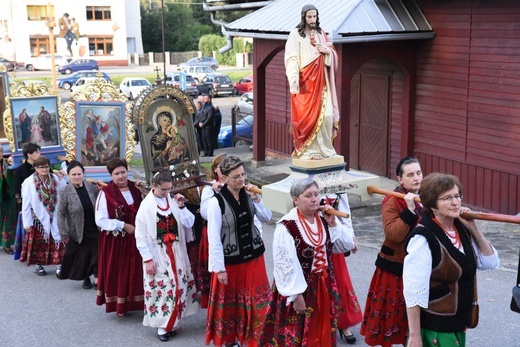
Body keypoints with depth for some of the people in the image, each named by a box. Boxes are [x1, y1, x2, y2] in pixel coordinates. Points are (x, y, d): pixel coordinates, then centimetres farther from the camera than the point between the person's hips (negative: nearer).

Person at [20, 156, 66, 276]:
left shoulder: (56, 180, -3)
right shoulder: (29, 182, -10)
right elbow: (26, 204, -7)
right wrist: (27, 222, -6)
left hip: (55, 218, 2)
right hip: (39, 218, -2)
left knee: (58, 241, 2)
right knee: (39, 243, 9)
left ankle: (59, 265, 11)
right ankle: (39, 266, 25)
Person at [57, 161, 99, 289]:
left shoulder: (91, 187, -3)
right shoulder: (65, 192, -11)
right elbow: (61, 214, -7)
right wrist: (64, 234, -8)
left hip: (95, 229, 2)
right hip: (79, 232, -2)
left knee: (98, 253, -2)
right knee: (82, 255, 9)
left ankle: (97, 279, 8)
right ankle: (85, 279, 29)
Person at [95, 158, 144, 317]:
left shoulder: (135, 189, 4)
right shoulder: (105, 193, -11)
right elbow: (100, 220, -14)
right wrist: (123, 226, -17)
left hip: (134, 238, 4)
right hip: (114, 241, -4)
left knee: (134, 272, 8)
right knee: (117, 272, 5)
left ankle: (133, 302, 21)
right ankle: (119, 305, 16)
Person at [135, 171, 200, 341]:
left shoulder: (174, 201, 2)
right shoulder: (146, 205, -8)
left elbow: (189, 224, 1)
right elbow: (140, 235, -8)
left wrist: (181, 207, -11)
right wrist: (147, 259, -11)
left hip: (176, 253, 4)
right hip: (157, 255, -4)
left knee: (177, 288, 8)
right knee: (161, 288, -2)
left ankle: (170, 323, 23)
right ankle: (162, 325, 12)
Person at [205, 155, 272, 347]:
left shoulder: (248, 194, -4)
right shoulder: (216, 201, -19)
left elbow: (266, 219, 2)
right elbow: (213, 238, -16)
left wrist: (256, 199, -14)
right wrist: (219, 268, -15)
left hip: (253, 254, 4)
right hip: (230, 259, -4)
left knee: (258, 298, 10)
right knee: (230, 301, 13)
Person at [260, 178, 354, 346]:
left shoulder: (323, 219, 1)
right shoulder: (286, 226, -20)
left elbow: (346, 246, 3)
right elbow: (285, 265, -20)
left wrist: (333, 224, -11)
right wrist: (296, 295, -18)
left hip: (324, 286, 6)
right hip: (299, 288, -6)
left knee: (323, 332, 18)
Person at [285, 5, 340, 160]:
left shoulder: (321, 33, 14)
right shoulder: (295, 34, -2)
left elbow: (334, 55, 19)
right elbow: (291, 58, -11)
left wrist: (328, 51, -6)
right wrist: (294, 79, -25)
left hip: (321, 82, 5)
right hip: (305, 82, -4)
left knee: (327, 115, -3)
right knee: (307, 117, -6)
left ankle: (324, 147, 10)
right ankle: (307, 150, 3)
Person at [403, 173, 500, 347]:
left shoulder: (461, 228, 1)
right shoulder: (424, 237, -22)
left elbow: (491, 262, 6)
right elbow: (413, 292, -23)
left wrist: (473, 229, -6)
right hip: (433, 330, -7)